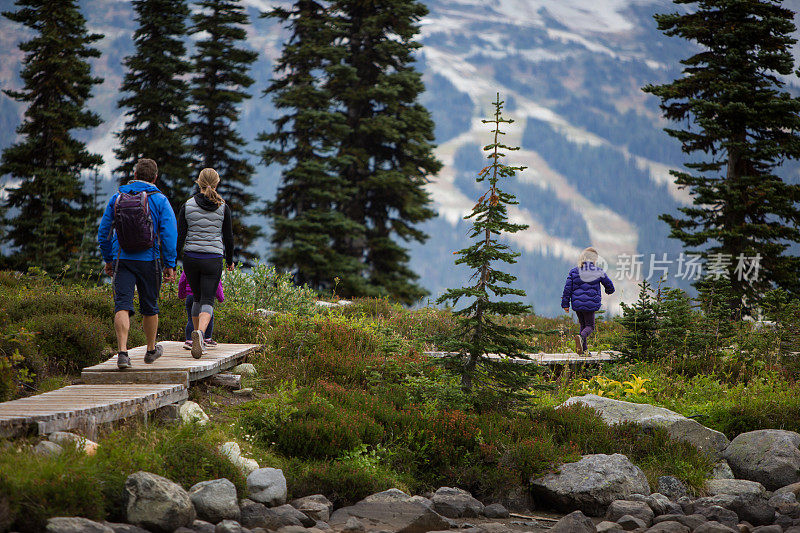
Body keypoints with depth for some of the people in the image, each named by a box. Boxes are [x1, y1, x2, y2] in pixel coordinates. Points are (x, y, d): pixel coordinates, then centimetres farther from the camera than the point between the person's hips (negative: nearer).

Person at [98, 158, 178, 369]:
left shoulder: (117, 198, 5)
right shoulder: (159, 200, -4)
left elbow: (103, 232, 10)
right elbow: (169, 233, -9)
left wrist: (108, 259, 20)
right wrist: (170, 264, -4)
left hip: (122, 260, 1)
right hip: (148, 260, -1)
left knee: (122, 306, -6)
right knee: (149, 306, 14)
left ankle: (122, 352, -22)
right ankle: (151, 350, 31)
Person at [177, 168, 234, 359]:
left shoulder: (187, 206, -2)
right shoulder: (223, 208, -2)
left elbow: (179, 237, -3)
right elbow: (228, 237, 3)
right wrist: (230, 260, 18)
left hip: (190, 258, 2)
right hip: (213, 259, -2)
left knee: (198, 298, 20)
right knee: (207, 301, -2)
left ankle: (199, 341, 24)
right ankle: (200, 333, -31)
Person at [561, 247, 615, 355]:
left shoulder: (574, 272, 1)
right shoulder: (598, 272, -3)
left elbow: (567, 288, 0)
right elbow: (609, 284, 11)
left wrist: (565, 304, 7)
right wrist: (609, 291, 36)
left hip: (577, 304, 3)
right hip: (591, 304, -3)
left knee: (583, 324, 19)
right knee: (590, 326, 6)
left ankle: (584, 349, 13)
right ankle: (581, 337, -27)